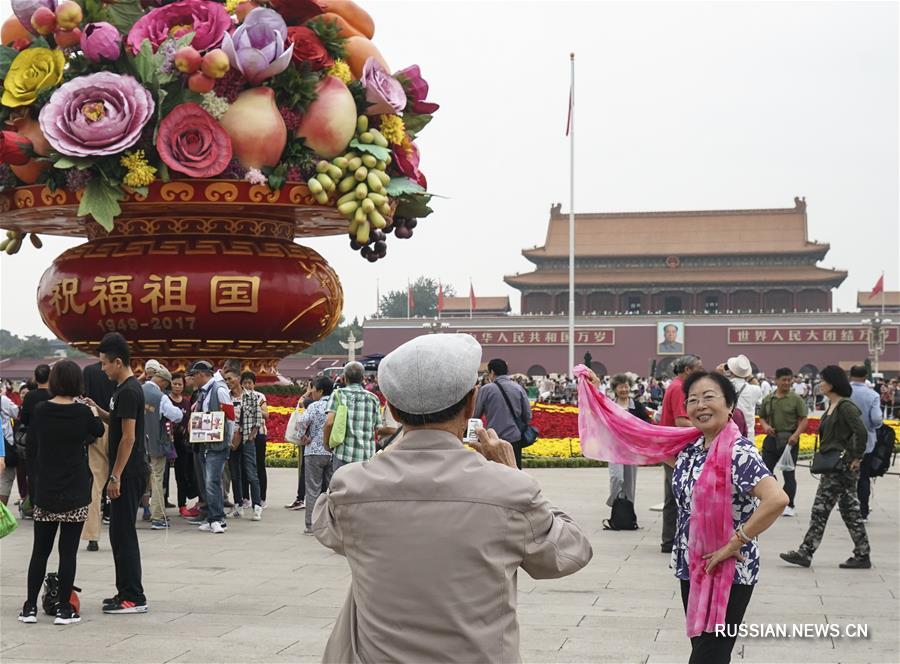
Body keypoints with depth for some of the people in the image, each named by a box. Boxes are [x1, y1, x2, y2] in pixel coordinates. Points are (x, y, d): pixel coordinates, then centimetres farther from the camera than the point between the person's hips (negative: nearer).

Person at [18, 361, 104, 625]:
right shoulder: (82, 412, -9)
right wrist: (93, 412, 30)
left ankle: (30, 607, 13)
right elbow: (98, 432, 13)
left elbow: (31, 442, 12)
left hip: (45, 493, 2)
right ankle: (64, 609, 4)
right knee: (68, 552, 2)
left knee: (40, 550, 11)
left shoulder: (40, 410, -4)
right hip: (75, 494, -2)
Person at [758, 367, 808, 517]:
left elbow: (804, 419, -4)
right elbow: (762, 417, 17)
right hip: (771, 438, 4)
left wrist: (796, 435, -18)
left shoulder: (796, 399, -2)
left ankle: (789, 505, 8)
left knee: (788, 473, 0)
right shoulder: (768, 399, 8)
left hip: (789, 439, -4)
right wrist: (765, 426, -5)